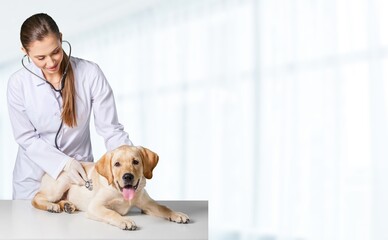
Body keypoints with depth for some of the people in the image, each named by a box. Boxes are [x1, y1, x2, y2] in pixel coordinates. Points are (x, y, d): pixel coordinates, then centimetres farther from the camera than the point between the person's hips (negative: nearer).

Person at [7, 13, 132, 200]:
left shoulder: (90, 74, -16)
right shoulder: (18, 83, -12)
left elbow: (110, 128, -15)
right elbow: (26, 138, -9)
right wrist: (64, 162, -22)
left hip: (80, 172, 0)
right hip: (33, 176, 1)